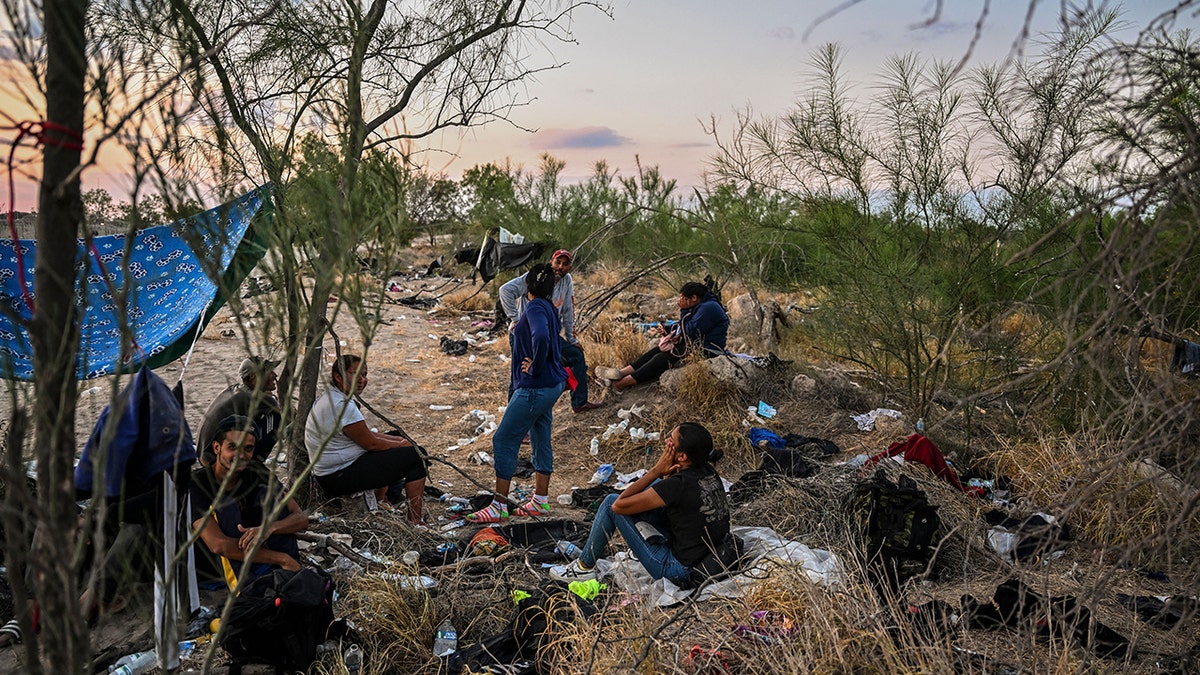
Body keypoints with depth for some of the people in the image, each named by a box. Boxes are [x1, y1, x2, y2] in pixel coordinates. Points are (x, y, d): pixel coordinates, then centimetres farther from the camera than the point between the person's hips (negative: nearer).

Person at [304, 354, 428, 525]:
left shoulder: (329, 396, 9)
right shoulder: (341, 406, -24)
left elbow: (366, 433, 15)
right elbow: (371, 444, -18)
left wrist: (399, 440, 6)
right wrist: (401, 445, -1)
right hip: (340, 478, -11)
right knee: (414, 456, -10)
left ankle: (380, 499, 33)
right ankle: (415, 521, -5)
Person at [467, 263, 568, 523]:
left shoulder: (535, 307, -16)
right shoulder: (548, 308, 12)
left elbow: (541, 337, -35)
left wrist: (535, 368, -23)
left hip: (535, 388, -10)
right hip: (550, 386, 10)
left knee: (503, 440, -3)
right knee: (541, 441, 16)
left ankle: (499, 507, 2)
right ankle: (540, 501, 26)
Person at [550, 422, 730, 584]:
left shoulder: (678, 484, -27)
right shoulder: (708, 472, -3)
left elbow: (619, 505, -17)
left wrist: (656, 470, -14)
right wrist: (665, 475, -6)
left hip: (680, 571, -8)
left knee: (611, 503, -4)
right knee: (654, 484, 17)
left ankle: (584, 568, 14)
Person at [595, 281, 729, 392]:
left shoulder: (709, 308, -18)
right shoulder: (700, 306, 15)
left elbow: (690, 331, -22)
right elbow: (685, 328, 13)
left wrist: (684, 311, -13)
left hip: (706, 351, -11)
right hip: (695, 344, 11)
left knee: (663, 358, -19)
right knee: (657, 350, -2)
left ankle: (621, 383, -19)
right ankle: (621, 373, -10)